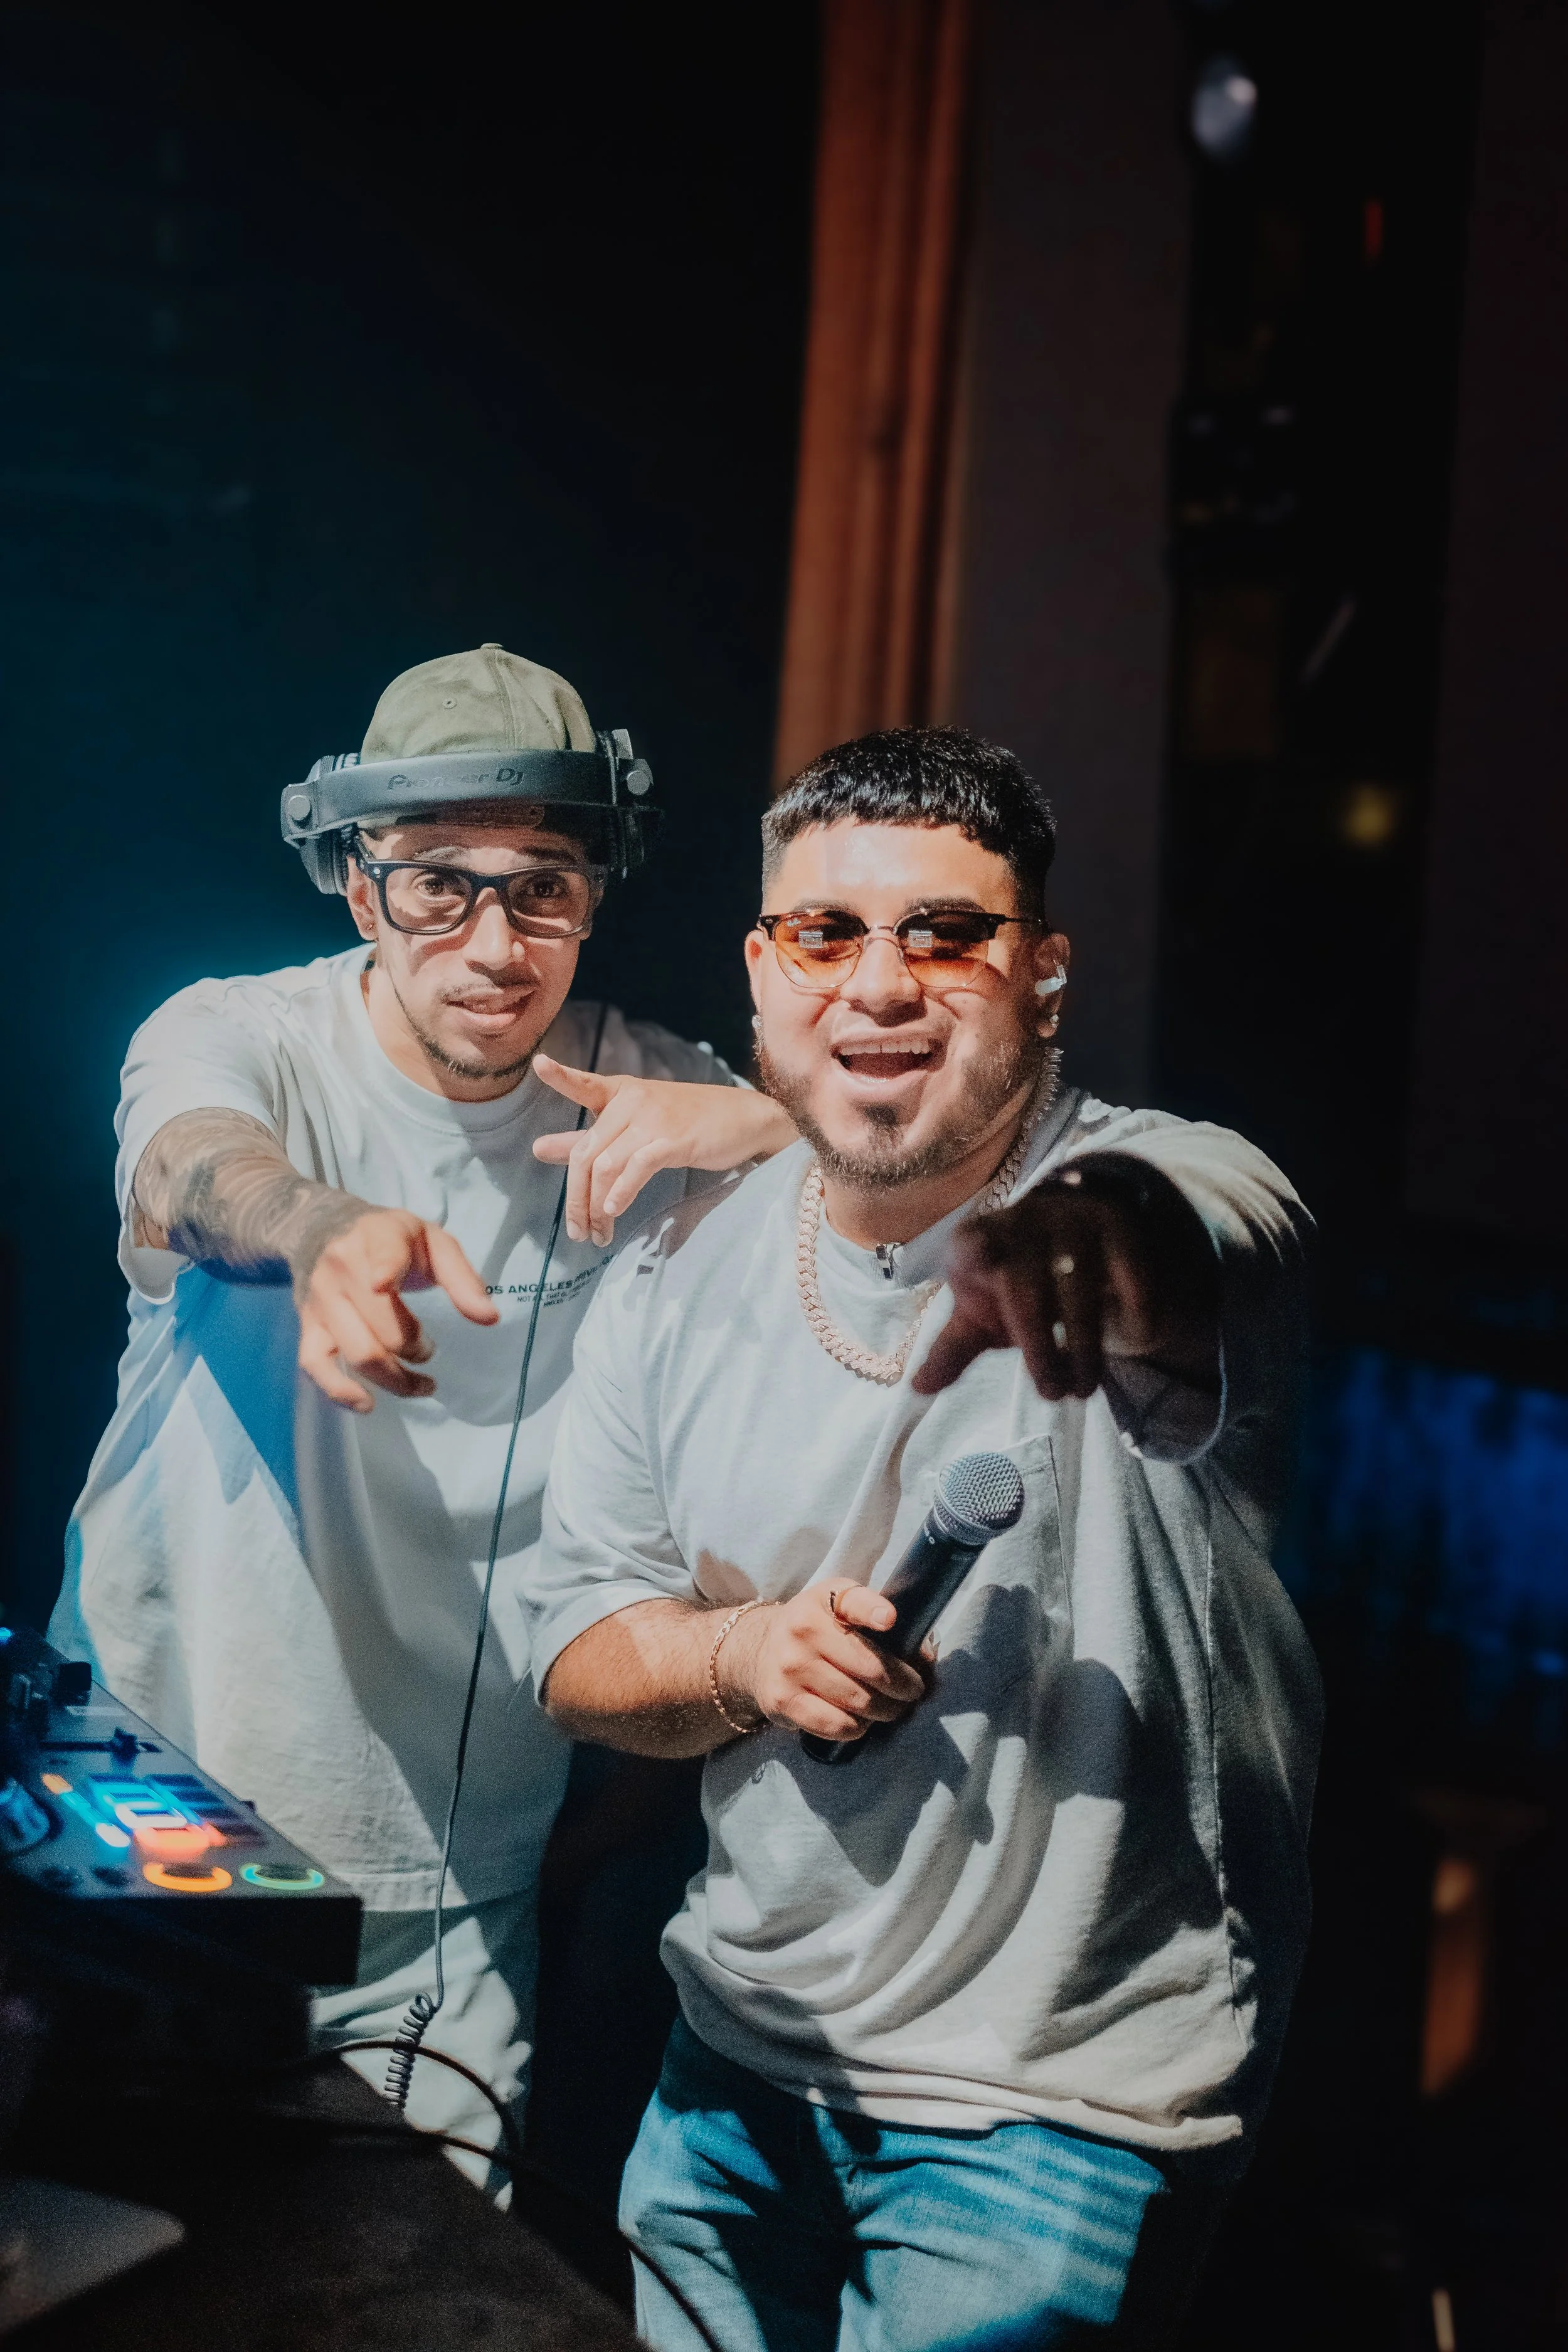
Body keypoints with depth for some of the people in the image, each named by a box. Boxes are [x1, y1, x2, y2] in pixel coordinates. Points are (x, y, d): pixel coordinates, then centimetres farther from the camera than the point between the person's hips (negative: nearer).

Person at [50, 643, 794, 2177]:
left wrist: (768, 1122, -30)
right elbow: (199, 1169, -33)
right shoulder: (232, 1038, -9)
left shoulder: (647, 1095, -3)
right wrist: (329, 1231, -57)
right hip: (159, 1811, -1)